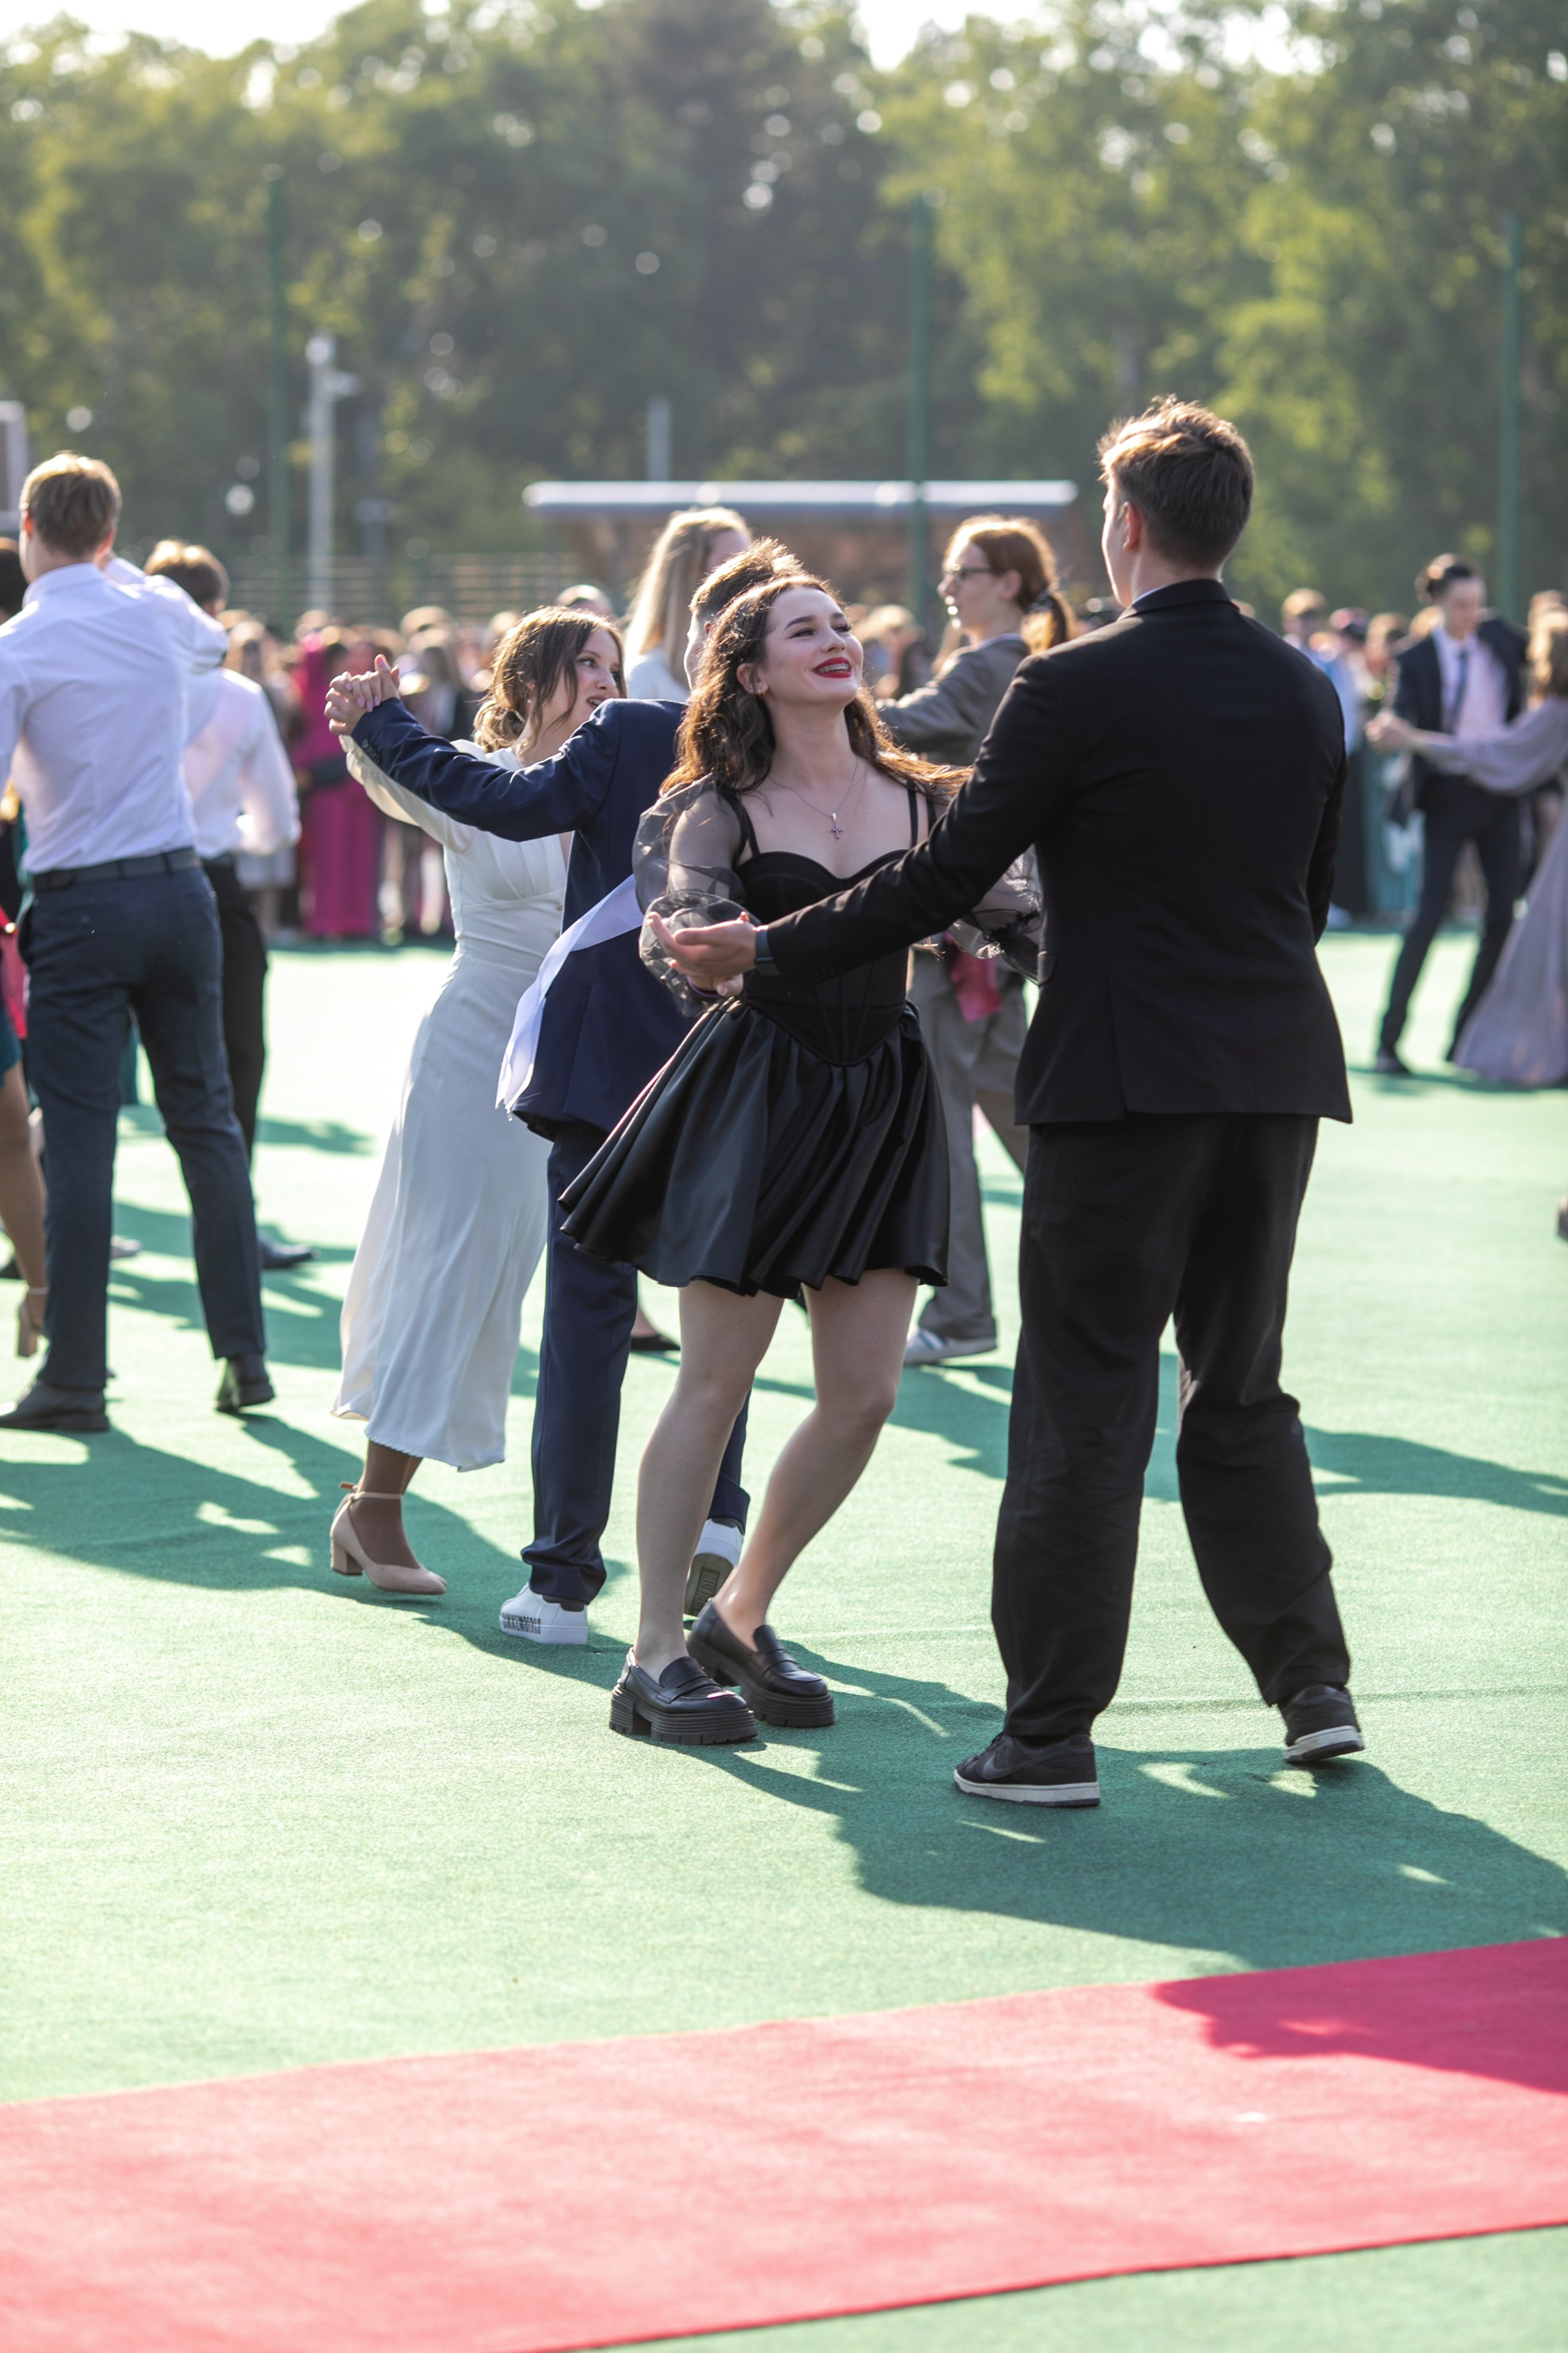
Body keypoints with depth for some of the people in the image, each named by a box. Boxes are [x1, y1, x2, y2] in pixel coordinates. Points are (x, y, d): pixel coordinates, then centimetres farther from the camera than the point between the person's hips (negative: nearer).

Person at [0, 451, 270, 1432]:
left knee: (80, 1141, -2)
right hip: (179, 889, 4)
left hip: (80, 908, -4)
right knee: (207, 1122, 11)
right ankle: (245, 1356, 12)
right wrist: (121, 569, 33)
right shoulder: (158, 614, 5)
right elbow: (215, 642, 31)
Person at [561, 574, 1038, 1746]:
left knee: (865, 1392, 0)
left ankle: (741, 1617, 19)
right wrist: (693, 940, -39)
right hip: (759, 1087, -4)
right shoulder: (722, 809, -3)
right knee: (717, 1377, -4)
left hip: (882, 1098, 4)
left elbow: (992, 901, 10)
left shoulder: (921, 799, 8)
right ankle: (656, 1655, 4)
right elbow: (672, 926, -15)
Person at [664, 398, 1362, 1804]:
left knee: (1085, 1401, 0)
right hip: (1277, 1078, 5)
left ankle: (1052, 1735, 2)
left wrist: (767, 952, 1)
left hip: (1126, 1081, -5)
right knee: (1243, 1390, 17)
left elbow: (944, 880, -10)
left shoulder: (1075, 691, -12)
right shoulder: (1306, 693, 6)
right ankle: (1313, 1685, 16)